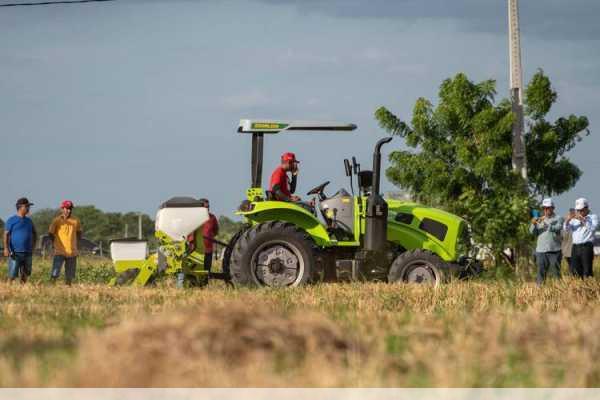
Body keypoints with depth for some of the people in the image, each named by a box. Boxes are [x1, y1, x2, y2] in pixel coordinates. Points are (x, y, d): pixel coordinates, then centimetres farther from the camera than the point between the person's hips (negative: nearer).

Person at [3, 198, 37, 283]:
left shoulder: (29, 221, 14)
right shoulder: (12, 220, -2)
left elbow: (34, 234, 27)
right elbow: (6, 235, -8)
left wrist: (33, 246, 17)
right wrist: (6, 248, -18)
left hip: (28, 253, 5)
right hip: (15, 253, -5)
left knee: (25, 274, 7)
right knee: (12, 275, -8)